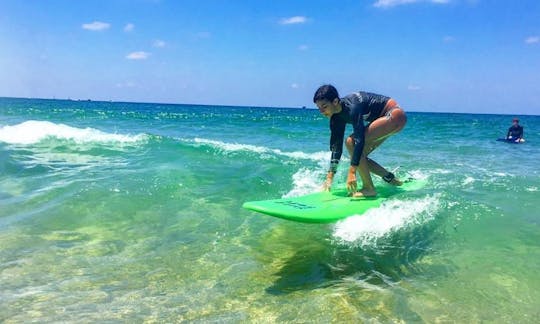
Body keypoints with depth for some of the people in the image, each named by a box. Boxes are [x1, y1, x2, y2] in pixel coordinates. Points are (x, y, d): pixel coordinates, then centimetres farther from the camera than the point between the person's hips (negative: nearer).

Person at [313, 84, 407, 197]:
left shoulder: (352, 107, -29)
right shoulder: (337, 118, -4)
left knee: (351, 142, -23)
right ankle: (391, 179, 18)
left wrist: (352, 172, -38)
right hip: (384, 117, 9)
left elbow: (360, 139, -35)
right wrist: (330, 177, -3)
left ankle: (369, 188, -17)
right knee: (358, 156, 2)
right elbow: (336, 147, -1)